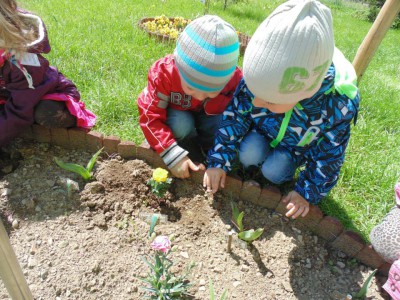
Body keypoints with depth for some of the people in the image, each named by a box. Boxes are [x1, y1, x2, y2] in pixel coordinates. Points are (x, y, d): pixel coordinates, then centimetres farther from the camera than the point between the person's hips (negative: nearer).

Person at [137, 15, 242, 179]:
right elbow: (150, 116, -30)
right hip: (178, 114, -1)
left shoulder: (235, 80, -30)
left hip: (210, 117, 1)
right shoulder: (163, 73, -34)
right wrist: (174, 156, -39)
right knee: (181, 125, -34)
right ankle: (194, 161, -8)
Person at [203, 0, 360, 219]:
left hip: (298, 147, -1)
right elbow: (235, 116, -18)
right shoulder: (257, 78, -32)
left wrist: (307, 193, -12)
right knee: (248, 155, -25)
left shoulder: (338, 105, -35)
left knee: (273, 171, -22)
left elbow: (329, 156, -18)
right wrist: (219, 160, -19)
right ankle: (249, 169, 8)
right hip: (261, 131, 1)